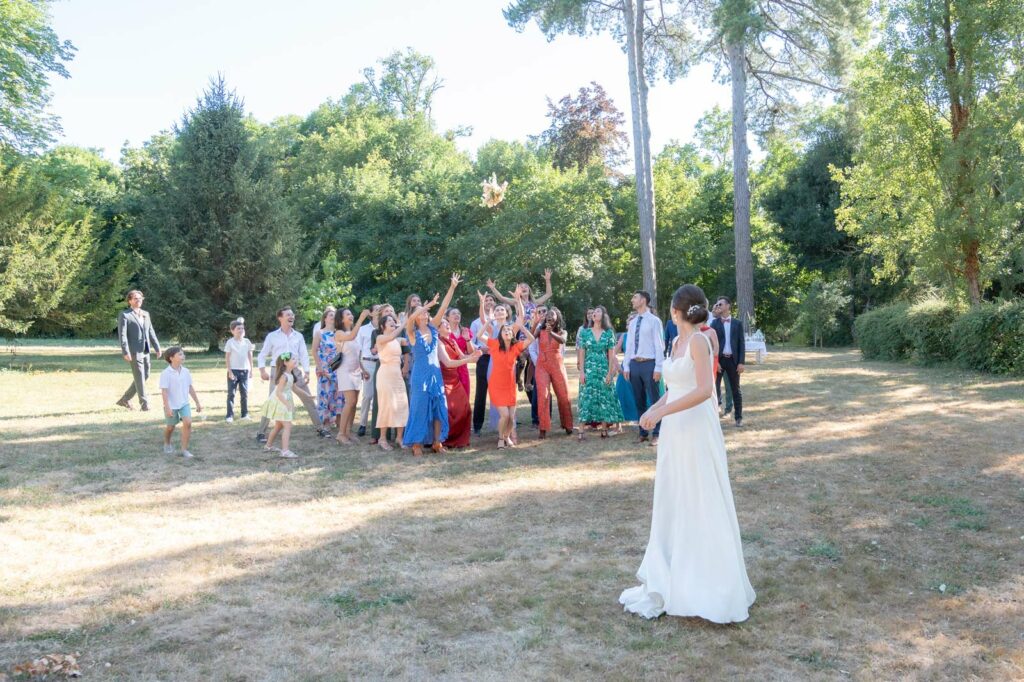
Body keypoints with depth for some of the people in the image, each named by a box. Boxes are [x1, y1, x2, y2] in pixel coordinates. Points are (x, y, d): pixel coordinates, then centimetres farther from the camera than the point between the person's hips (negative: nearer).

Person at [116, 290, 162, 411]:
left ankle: (125, 399, 24)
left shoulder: (146, 314, 17)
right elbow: (122, 335, -11)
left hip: (145, 351, 8)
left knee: (145, 376, 13)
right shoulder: (124, 315, -5)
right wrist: (126, 352, -19)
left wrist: (157, 347, 11)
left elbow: (151, 332, 18)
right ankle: (144, 403, 2)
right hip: (134, 351, -8)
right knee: (139, 378, -4)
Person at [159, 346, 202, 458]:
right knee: (170, 427, 13)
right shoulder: (165, 374, -16)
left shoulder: (185, 371, -1)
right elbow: (164, 391, -18)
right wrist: (167, 407, -23)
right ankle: (167, 444, 43)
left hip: (184, 403, 3)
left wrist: (197, 403, 10)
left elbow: (190, 388, 7)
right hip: (171, 405, -3)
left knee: (188, 423, -15)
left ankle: (184, 449, -5)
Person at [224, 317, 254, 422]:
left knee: (244, 393, 8)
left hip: (244, 370, 3)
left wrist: (251, 369, 7)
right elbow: (227, 358, -5)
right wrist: (230, 371, -10)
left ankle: (245, 413, 16)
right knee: (231, 393, -1)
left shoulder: (247, 341, 5)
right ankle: (230, 415, 1)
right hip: (233, 370, -3)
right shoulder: (230, 342, -5)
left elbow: (250, 356, 10)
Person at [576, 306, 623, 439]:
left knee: (604, 397, 2)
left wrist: (610, 373, -4)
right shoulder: (585, 332, 4)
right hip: (588, 369, 0)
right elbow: (581, 353, 3)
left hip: (604, 369, 0)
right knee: (586, 397, -4)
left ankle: (604, 429, 10)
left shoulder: (609, 333, 3)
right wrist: (581, 371, -4)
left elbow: (611, 354, 3)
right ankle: (581, 430, -5)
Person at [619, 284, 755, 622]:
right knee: (672, 503, 14)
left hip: (696, 429, -9)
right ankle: (673, 580, 26)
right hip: (675, 430, 9)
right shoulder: (677, 343, 11)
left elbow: (704, 390, -24)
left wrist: (662, 412, -26)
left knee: (701, 504, 1)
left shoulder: (699, 340, -14)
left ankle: (709, 587, 14)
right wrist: (654, 408, -1)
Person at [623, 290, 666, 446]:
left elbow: (659, 345, -9)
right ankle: (643, 432, 21)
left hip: (649, 364, -6)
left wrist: (658, 368, -14)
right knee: (639, 401, 11)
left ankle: (657, 434, 9)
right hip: (634, 364, 6)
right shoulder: (634, 322, 13)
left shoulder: (654, 321, -6)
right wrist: (626, 366, 8)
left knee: (654, 400, 1)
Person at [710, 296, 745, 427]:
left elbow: (742, 343, 2)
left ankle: (739, 417, 14)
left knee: (736, 390, 6)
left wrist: (741, 362, -6)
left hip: (733, 360, 0)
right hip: (718, 359, 0)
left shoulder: (737, 323, 5)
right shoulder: (714, 323, 4)